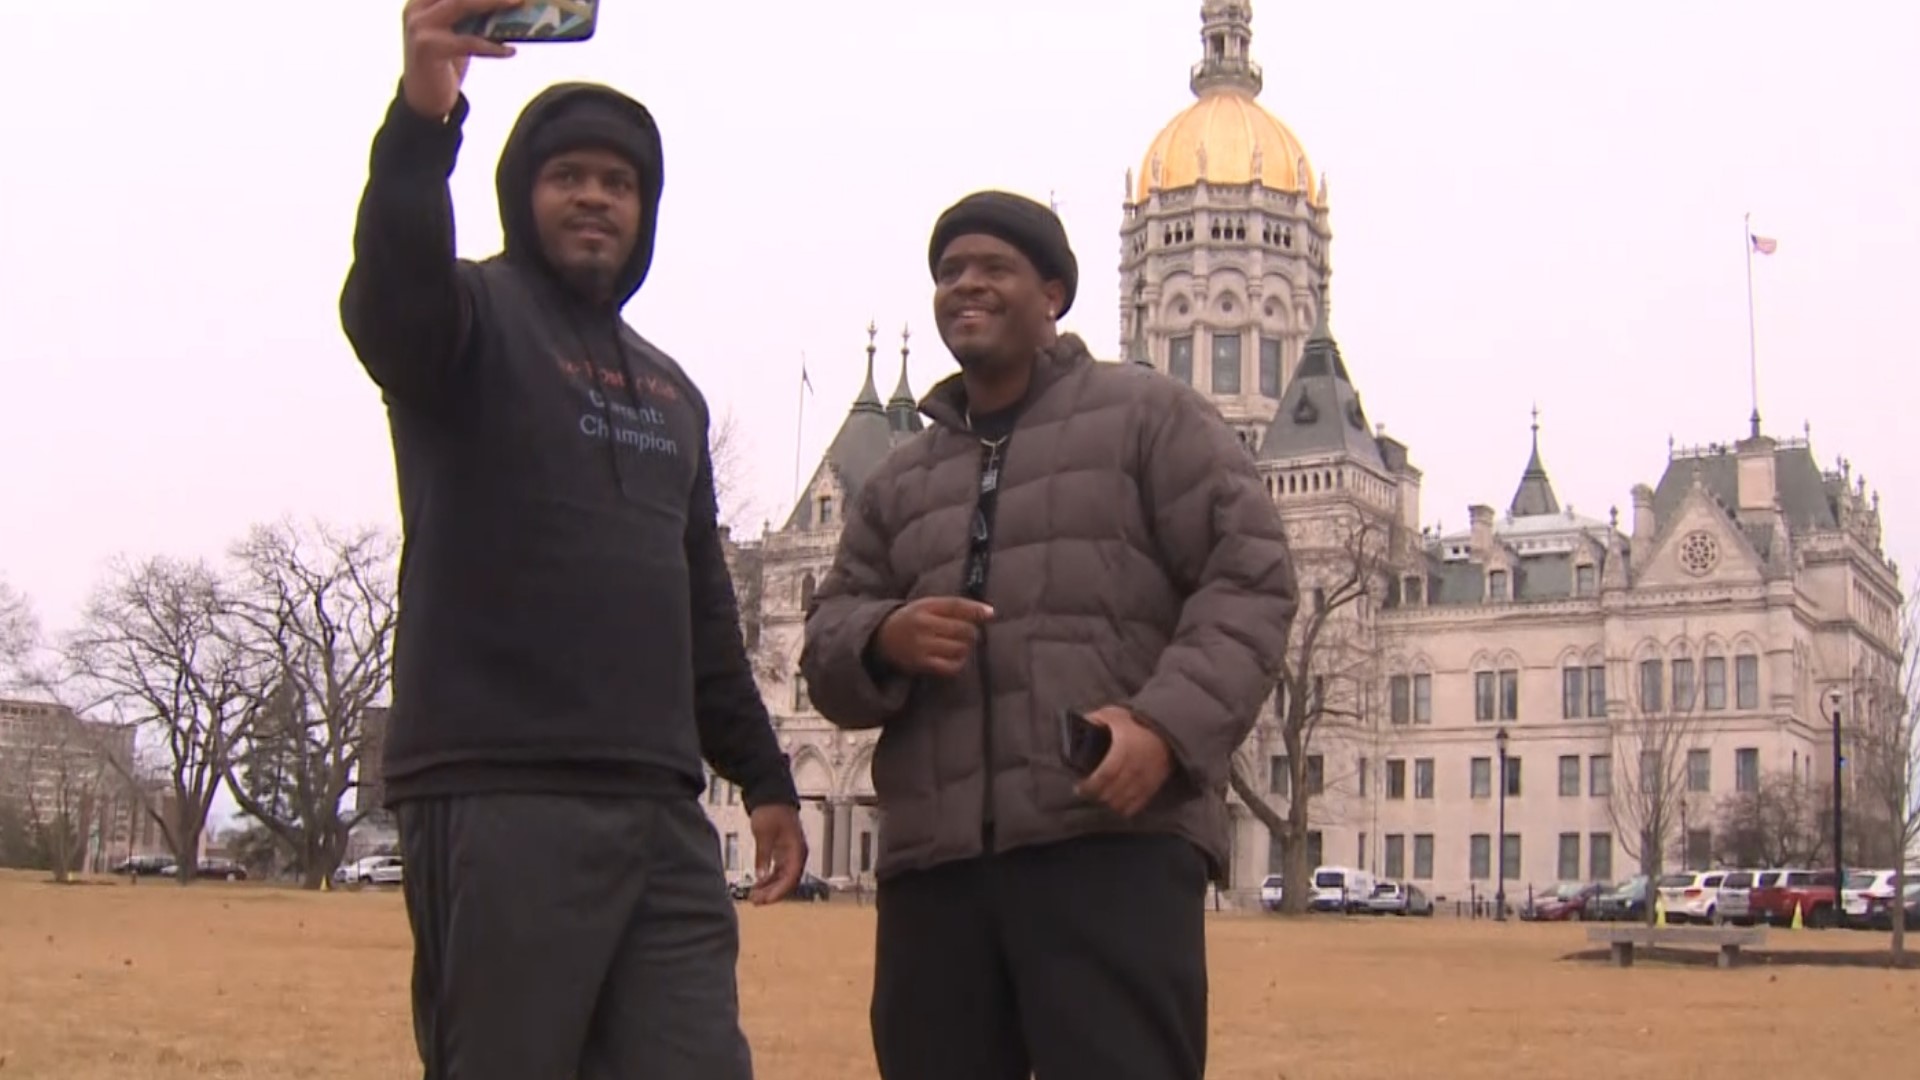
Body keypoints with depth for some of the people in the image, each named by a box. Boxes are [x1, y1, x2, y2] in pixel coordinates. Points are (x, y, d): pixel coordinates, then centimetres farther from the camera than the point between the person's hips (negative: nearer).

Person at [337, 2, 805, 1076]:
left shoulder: (672, 390, 23)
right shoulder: (478, 314, 3)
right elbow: (388, 294, -23)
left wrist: (764, 776, 20)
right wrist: (423, 119, -40)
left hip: (661, 809, 6)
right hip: (499, 795, -6)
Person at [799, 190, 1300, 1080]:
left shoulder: (1146, 415, 11)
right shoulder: (899, 481, 25)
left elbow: (1249, 580, 1)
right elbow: (826, 647, 19)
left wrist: (1166, 724, -16)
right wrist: (884, 639, -7)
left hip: (1115, 840, -5)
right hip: (934, 859, 5)